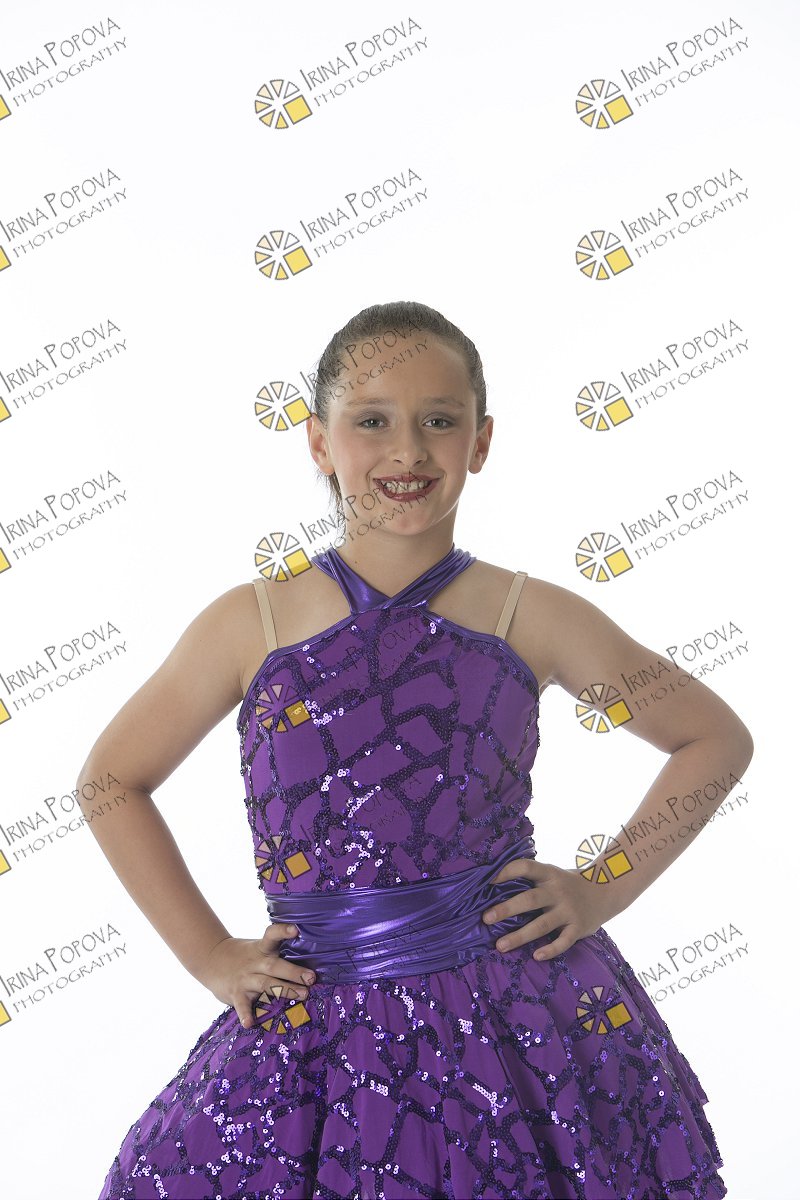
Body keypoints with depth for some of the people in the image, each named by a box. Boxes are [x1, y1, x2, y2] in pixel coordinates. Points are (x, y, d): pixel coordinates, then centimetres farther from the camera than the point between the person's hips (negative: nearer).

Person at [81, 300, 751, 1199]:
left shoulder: (531, 617, -2)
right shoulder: (250, 623, -2)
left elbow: (716, 738, 9)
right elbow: (111, 780, 10)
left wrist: (605, 886, 1)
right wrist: (208, 954, 4)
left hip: (522, 1018, 0)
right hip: (317, 1025, 1)